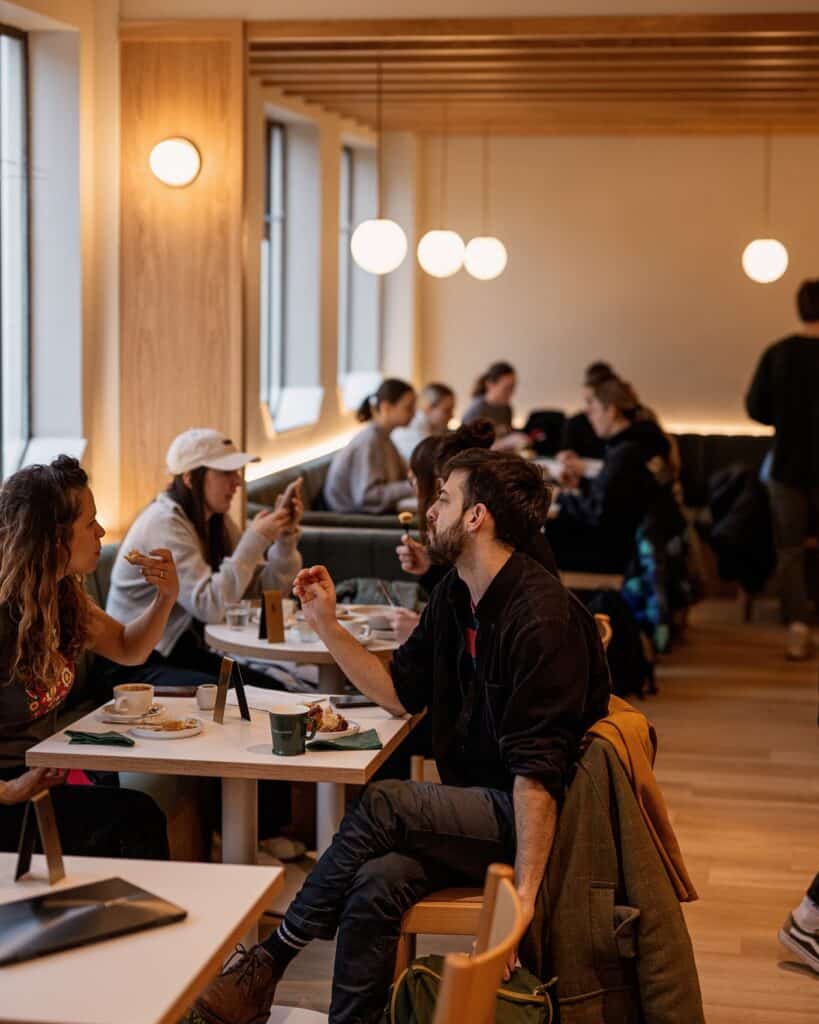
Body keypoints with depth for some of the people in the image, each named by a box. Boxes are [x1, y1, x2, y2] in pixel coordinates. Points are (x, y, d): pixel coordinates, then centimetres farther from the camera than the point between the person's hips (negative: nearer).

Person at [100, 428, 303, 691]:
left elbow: (265, 588, 0)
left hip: (183, 651, 8)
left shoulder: (217, 522, 5)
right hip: (134, 665, -8)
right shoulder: (164, 523, -20)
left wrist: (286, 536, -13)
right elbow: (209, 606, -29)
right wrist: (255, 539, -26)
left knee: (274, 690, -9)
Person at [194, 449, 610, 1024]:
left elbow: (537, 769, -26)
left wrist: (524, 895, -30)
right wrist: (327, 624, 9)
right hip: (477, 812, 8)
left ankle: (271, 959, -8)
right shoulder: (455, 596, 9)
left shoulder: (541, 616, -20)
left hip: (529, 819, -7)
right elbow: (403, 693, 17)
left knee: (382, 806, -24)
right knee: (377, 884, -21)